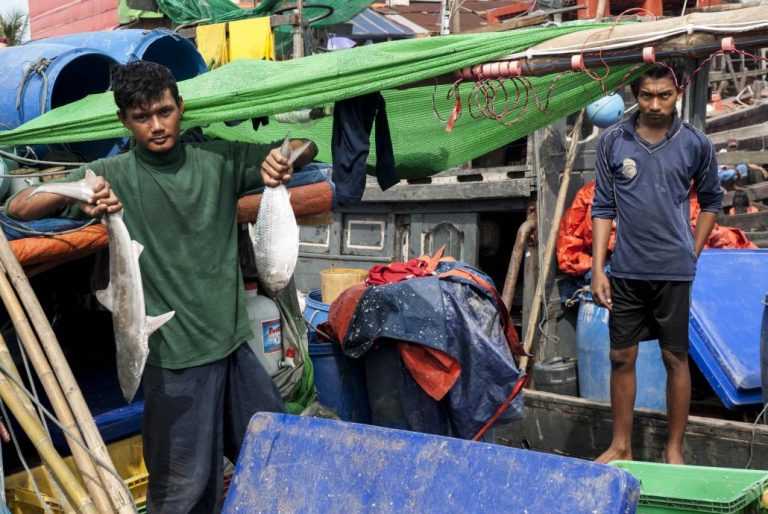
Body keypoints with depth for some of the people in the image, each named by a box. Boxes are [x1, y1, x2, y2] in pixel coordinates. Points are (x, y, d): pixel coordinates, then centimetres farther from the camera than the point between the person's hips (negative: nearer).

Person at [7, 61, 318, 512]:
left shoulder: (219, 160, 2)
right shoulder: (114, 176, -6)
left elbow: (306, 150, 11)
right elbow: (18, 208, -7)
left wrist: (284, 155, -13)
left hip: (236, 342, 4)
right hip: (176, 357, -4)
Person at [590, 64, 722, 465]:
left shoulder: (696, 145, -1)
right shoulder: (613, 141, 0)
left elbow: (711, 200, 13)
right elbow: (603, 207, 2)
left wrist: (693, 253, 6)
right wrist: (598, 269, -2)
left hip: (674, 271, -1)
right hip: (626, 270, 1)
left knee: (675, 358, 6)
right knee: (621, 357, 8)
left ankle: (675, 450, 21)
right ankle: (621, 446, 23)